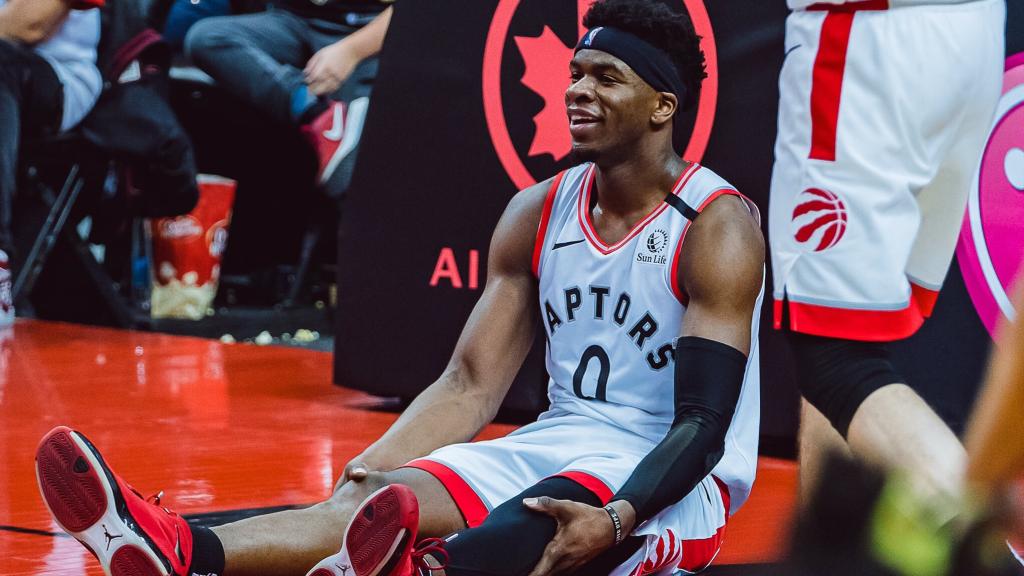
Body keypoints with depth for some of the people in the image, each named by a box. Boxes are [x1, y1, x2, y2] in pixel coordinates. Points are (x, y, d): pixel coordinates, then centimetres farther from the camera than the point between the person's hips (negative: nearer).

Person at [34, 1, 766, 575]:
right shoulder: (535, 215, 8)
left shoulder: (718, 228, -11)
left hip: (669, 484, -6)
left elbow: (702, 426, -19)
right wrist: (370, 469, -13)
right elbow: (471, 384, 5)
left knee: (538, 517, -41)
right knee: (372, 499, -23)